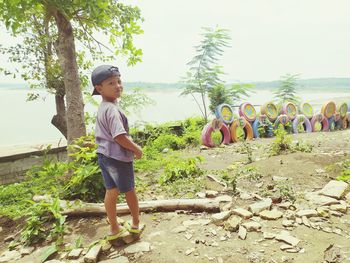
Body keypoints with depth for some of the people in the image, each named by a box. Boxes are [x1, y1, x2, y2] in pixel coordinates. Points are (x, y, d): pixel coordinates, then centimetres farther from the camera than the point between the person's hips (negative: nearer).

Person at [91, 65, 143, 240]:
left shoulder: (101, 109, 8)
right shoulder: (112, 109, -23)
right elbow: (119, 136, -30)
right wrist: (137, 149, -15)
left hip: (103, 155, 8)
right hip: (118, 156, -8)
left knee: (111, 192, 16)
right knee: (129, 191, 13)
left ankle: (114, 229, 29)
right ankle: (136, 223, 33)